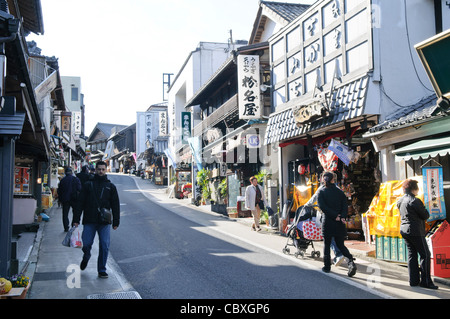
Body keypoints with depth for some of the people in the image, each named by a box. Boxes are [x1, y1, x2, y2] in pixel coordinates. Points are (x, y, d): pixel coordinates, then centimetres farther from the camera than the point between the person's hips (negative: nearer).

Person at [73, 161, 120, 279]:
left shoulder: (110, 186, 10)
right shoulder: (88, 185, 7)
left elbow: (115, 205, 10)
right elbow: (80, 203, 6)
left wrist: (116, 221, 4)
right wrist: (76, 219, -1)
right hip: (89, 221, 0)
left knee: (104, 246, -3)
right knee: (86, 244, -1)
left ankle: (102, 270, 9)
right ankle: (86, 257, 33)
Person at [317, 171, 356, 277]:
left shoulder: (321, 192, -3)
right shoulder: (340, 192, 6)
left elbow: (322, 206, -15)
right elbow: (345, 205, -4)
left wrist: (335, 216, -13)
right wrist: (342, 217, -13)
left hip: (328, 222, -3)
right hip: (339, 224, 3)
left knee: (326, 244, 13)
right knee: (340, 245, 12)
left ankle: (327, 266, 17)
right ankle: (351, 261, -10)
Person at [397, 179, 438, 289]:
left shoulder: (400, 201, 10)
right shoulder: (415, 201, -17)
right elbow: (426, 215, -11)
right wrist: (424, 210, 8)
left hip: (404, 230, 9)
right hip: (415, 231, -9)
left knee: (412, 255, 12)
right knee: (425, 255, -2)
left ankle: (414, 280, 13)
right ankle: (425, 281, -2)